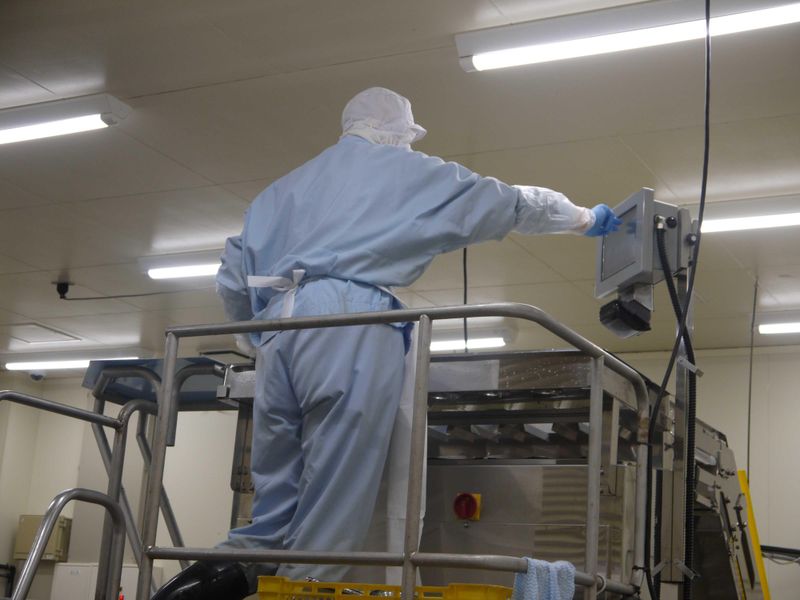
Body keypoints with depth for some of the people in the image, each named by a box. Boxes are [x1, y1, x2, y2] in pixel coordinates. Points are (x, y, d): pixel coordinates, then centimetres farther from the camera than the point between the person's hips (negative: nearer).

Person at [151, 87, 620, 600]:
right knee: (335, 506, -7)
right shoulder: (410, 172, 18)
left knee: (276, 496, 10)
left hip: (278, 325, 5)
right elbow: (509, 202, 28)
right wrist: (587, 220, 43)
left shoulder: (287, 186, 30)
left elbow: (233, 279, 24)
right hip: (350, 324, -5)